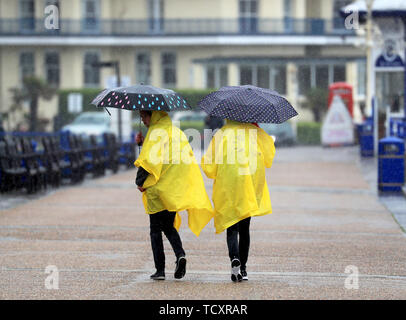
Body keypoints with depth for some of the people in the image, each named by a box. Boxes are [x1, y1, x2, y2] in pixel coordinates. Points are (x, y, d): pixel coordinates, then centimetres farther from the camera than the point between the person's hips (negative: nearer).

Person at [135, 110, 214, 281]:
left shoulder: (156, 132, -10)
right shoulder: (178, 132, 14)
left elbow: (148, 159, -18)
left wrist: (141, 182, -8)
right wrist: (144, 142, 18)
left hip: (158, 189, -7)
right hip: (176, 189, 7)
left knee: (155, 229, 3)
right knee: (169, 226, 18)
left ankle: (160, 269, -1)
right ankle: (180, 254, -8)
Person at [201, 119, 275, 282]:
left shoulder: (222, 133, 0)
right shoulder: (254, 131, 6)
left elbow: (209, 166, -3)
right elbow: (269, 156, 18)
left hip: (228, 188, -3)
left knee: (232, 227, -1)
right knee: (244, 228, 14)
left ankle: (234, 257, -28)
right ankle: (243, 269, 15)